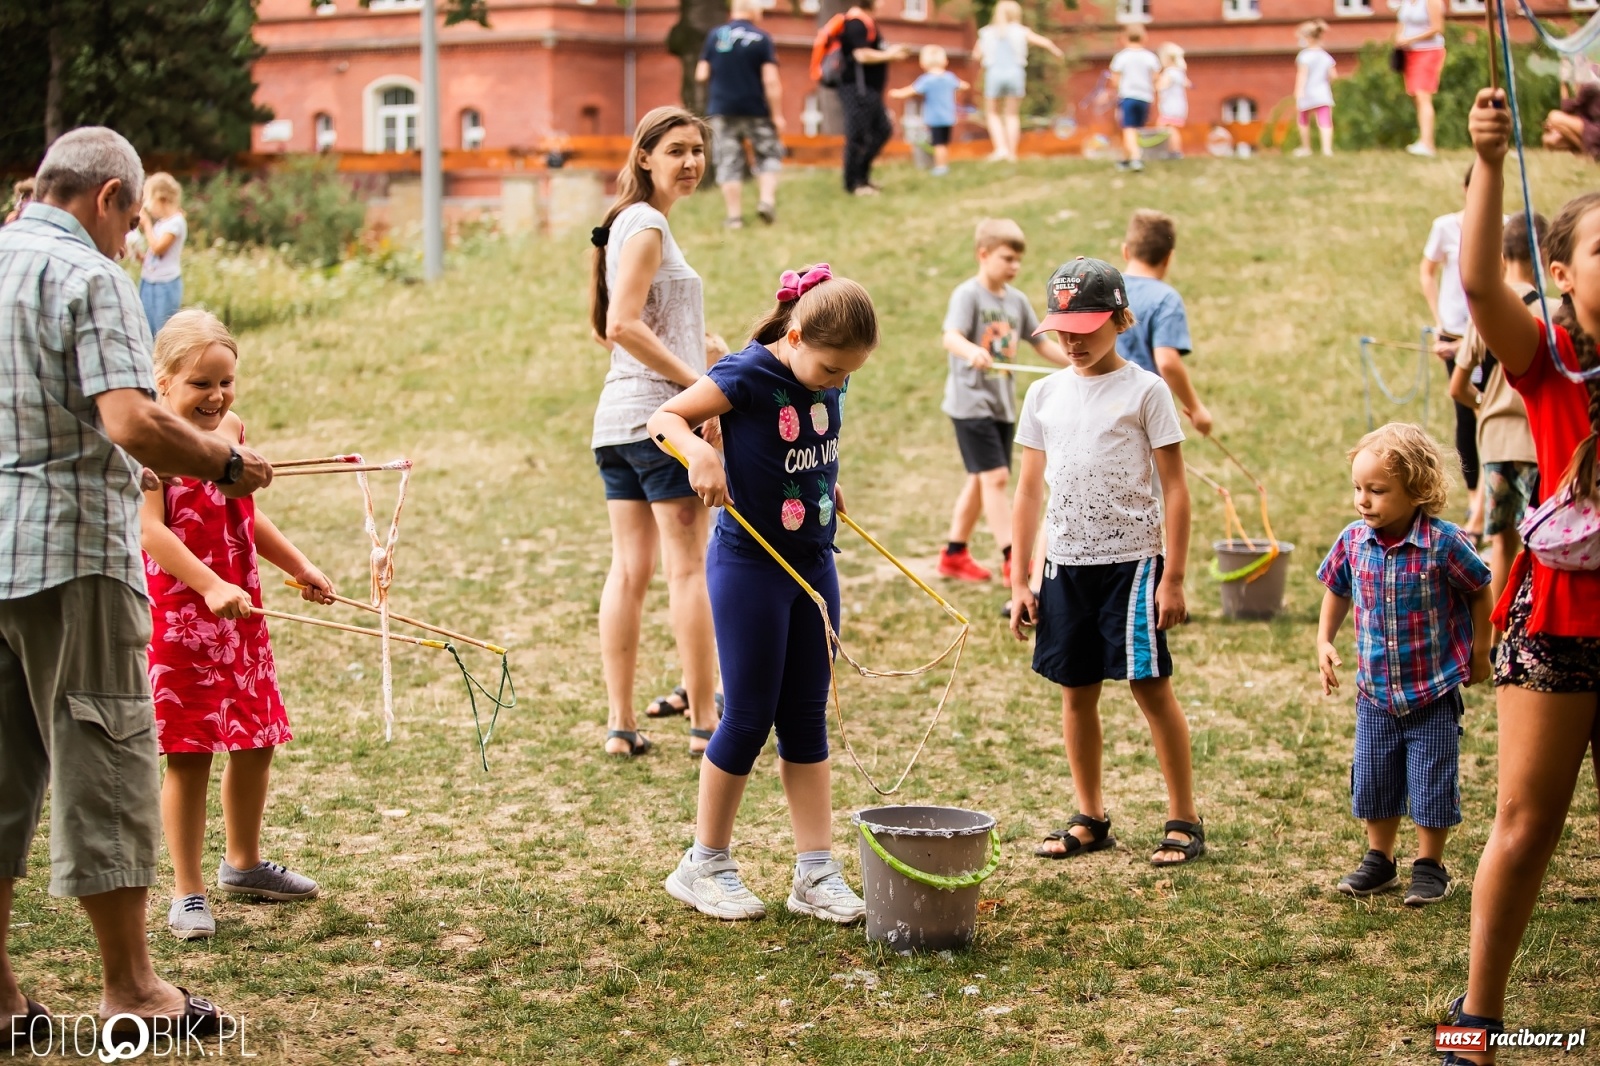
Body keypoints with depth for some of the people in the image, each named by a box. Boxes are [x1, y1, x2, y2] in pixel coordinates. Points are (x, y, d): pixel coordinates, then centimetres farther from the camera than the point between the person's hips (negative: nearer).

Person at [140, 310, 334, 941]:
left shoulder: (232, 431, 9)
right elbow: (151, 531, -25)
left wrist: (299, 567, 22)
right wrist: (210, 586, -33)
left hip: (240, 611, 8)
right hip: (179, 616, -8)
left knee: (257, 741, 15)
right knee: (189, 754, -3)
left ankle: (243, 864, 36)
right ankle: (187, 894, 8)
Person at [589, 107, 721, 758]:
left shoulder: (632, 222, 19)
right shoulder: (647, 225, -10)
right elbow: (624, 323, -21)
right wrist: (700, 384, -20)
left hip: (618, 416, 9)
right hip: (661, 411, -9)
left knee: (629, 569, 6)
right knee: (689, 567, -4)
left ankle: (621, 724, 5)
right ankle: (704, 723, -1)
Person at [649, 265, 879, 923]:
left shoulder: (827, 379, 2)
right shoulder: (749, 376, -18)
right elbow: (664, 417, -15)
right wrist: (698, 451, -33)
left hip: (813, 564, 6)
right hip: (750, 565, -6)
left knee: (806, 719, 8)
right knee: (749, 717, -1)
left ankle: (815, 873, 12)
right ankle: (705, 865, 15)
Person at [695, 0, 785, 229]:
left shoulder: (714, 36, 0)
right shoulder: (761, 38, -6)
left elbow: (701, 75, 1)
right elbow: (771, 81, -12)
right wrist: (777, 114, -8)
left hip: (722, 109, 2)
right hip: (756, 110, -2)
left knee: (729, 163, 5)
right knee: (768, 156, 14)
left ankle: (734, 216, 3)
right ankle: (767, 199, -4)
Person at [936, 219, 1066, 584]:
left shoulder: (1017, 300, 9)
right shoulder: (968, 294, -12)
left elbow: (1042, 343, 17)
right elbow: (951, 337, -28)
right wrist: (972, 351, -50)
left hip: (1003, 404, 8)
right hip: (971, 401, -8)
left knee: (980, 480, 14)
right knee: (995, 476, -12)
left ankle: (954, 554, 25)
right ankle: (1013, 560, -13)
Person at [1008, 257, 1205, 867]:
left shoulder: (1144, 391, -4)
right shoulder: (1045, 394, 8)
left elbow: (1174, 487, -5)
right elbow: (1029, 490, 12)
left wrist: (1173, 577, -10)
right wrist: (1018, 581, 8)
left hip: (1131, 560, -4)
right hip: (1065, 564, 4)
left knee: (1152, 687, -3)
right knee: (1076, 691, 8)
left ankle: (1184, 820, 6)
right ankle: (1090, 819, 19)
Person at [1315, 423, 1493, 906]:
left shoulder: (1444, 544, -20)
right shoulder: (1353, 542, -8)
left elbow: (1480, 593, -4)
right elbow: (1337, 591, 12)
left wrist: (1479, 654, 2)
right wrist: (1324, 642, 3)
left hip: (1434, 692, -4)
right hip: (1375, 693, 4)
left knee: (1432, 786, 4)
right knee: (1373, 783, 13)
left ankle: (1430, 867, 21)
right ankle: (1379, 860, 30)